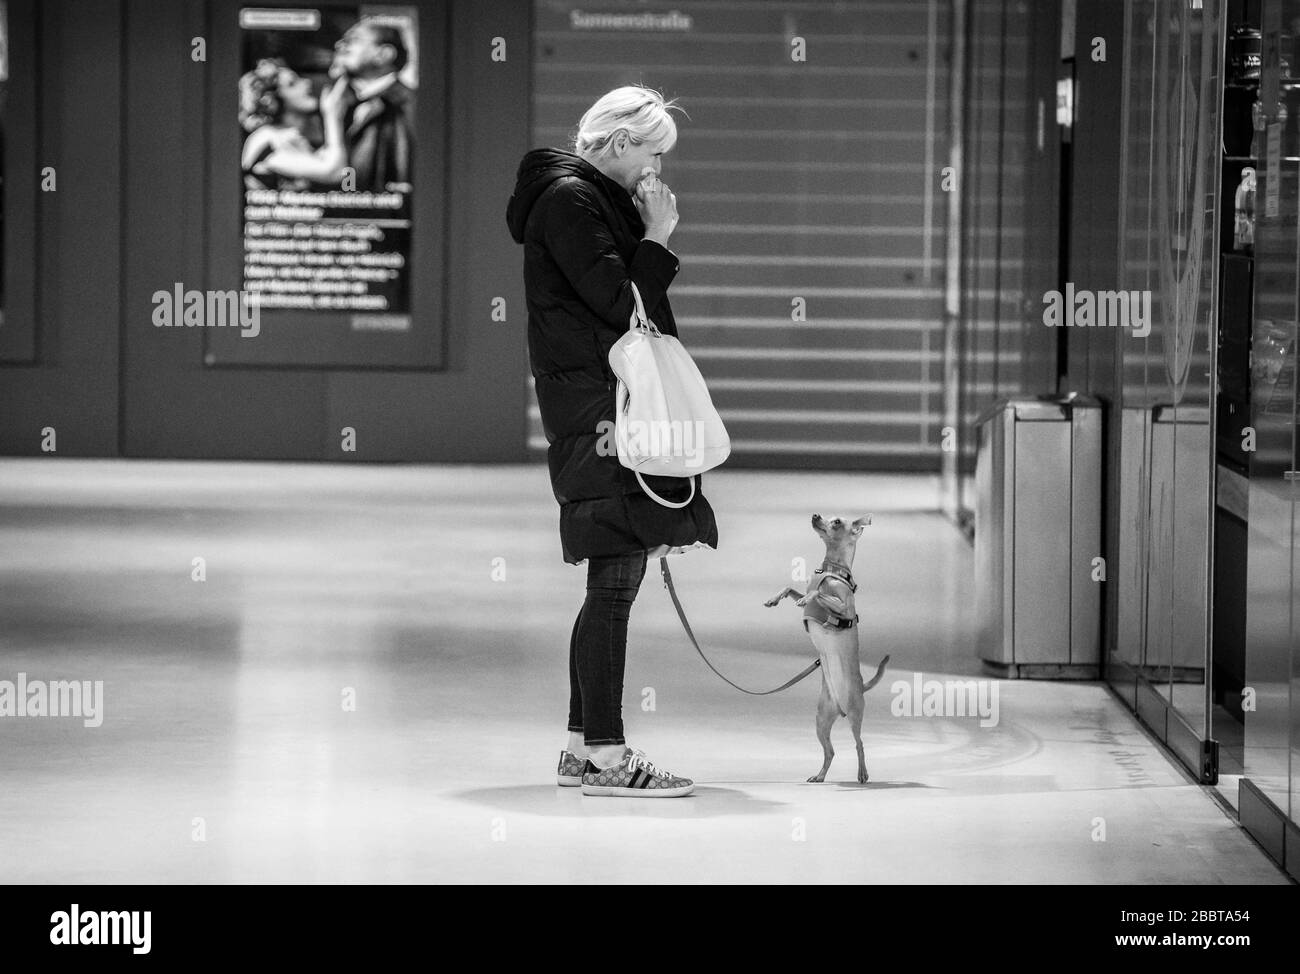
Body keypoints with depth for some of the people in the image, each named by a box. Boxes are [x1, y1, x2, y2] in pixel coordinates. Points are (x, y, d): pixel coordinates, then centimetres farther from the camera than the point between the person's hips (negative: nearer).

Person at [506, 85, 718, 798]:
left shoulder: (596, 199, 22)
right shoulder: (568, 200, -9)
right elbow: (617, 302, -16)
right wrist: (656, 239, -7)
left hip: (615, 410, 11)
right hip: (596, 411, -11)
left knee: (611, 584, 12)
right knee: (616, 580, -12)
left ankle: (583, 746, 16)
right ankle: (604, 755, -11)